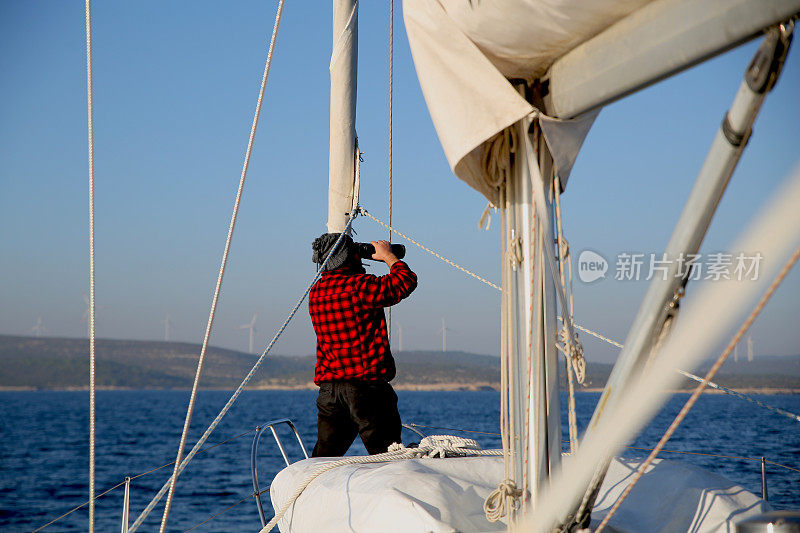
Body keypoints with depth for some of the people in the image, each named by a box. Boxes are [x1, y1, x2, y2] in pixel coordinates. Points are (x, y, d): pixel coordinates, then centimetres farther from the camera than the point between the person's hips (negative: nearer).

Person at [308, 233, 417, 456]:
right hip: (366, 384, -6)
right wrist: (387, 256, 13)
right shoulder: (361, 286, -12)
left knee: (324, 455, 11)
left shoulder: (315, 293, 9)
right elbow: (406, 280, -4)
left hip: (328, 386, 6)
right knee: (385, 455, 0)